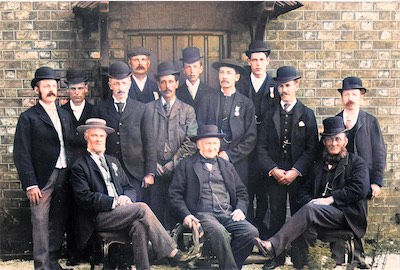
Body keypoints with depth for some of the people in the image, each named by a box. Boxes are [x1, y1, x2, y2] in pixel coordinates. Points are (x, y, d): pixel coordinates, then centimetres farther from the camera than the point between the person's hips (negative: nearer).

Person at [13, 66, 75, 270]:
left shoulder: (65, 115, 15)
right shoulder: (28, 118, -3)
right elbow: (22, 154, -7)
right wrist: (30, 184, -13)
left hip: (64, 177, 5)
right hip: (42, 179, -5)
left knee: (58, 222, 9)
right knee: (41, 222, -4)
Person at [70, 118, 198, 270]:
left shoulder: (113, 161, 24)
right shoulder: (79, 167, 2)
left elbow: (129, 188, 21)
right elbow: (85, 198, -10)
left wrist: (126, 197, -4)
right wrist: (114, 202, -14)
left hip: (119, 213, 6)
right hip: (98, 217, -6)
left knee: (139, 226, -29)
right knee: (142, 208, -25)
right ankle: (170, 251, -21)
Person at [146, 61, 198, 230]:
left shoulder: (187, 111, 11)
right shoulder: (148, 109, 12)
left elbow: (191, 143, 2)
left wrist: (172, 164, -7)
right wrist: (152, 163, -5)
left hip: (178, 171, 0)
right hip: (155, 171, 0)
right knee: (156, 212, -2)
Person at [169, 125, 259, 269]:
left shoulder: (227, 165, 24)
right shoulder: (186, 165, 12)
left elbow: (241, 192, 23)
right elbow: (175, 194, 6)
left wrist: (240, 209, 3)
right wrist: (186, 215, -9)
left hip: (228, 214, 4)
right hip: (201, 214, -4)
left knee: (251, 232, -23)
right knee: (220, 233, -36)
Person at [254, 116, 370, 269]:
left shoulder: (356, 163, 11)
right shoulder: (319, 166, 26)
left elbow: (360, 189, -7)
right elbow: (304, 192, 20)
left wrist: (330, 199, -12)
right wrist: (311, 202, -5)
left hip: (346, 215, -4)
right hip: (319, 213, 4)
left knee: (310, 210, -34)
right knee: (306, 228, -34)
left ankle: (272, 246, -44)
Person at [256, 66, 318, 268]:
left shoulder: (307, 114, 3)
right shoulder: (270, 115, 9)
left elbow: (312, 148, -3)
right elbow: (262, 147, 4)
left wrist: (295, 171, -13)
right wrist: (273, 170, -9)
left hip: (299, 174, -1)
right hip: (274, 174, 1)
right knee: (276, 216, 2)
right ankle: (276, 256, 10)